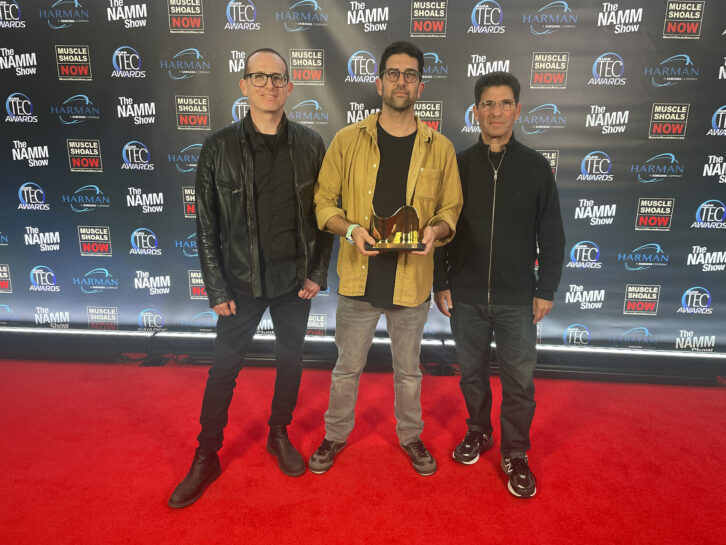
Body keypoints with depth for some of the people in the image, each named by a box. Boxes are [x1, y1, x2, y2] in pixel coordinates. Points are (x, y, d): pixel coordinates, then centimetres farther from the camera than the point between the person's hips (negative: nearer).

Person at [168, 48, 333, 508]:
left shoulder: (310, 145, -2)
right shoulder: (219, 148, -6)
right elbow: (207, 225, -3)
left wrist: (317, 273, -2)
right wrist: (217, 289, -5)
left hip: (295, 280, 2)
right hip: (241, 281, -1)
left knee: (291, 359, 15)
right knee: (224, 368, 7)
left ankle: (280, 435, 39)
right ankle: (207, 458, 26)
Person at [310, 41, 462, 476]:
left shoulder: (440, 148, 2)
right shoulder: (348, 140, -1)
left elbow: (452, 208, 7)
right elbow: (323, 201, 2)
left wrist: (436, 229, -15)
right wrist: (350, 229, -17)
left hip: (412, 281, 1)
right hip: (359, 277, 0)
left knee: (409, 370, 18)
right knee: (348, 367, 15)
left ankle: (411, 436, 41)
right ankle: (336, 435, 38)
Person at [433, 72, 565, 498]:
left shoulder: (536, 167, 1)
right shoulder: (457, 165, 1)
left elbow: (552, 235, 3)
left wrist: (546, 290, -1)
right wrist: (440, 283, 0)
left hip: (517, 298, -1)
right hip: (466, 295, 1)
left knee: (520, 380, 4)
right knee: (472, 372, 15)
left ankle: (516, 454, 23)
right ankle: (479, 432, 38)